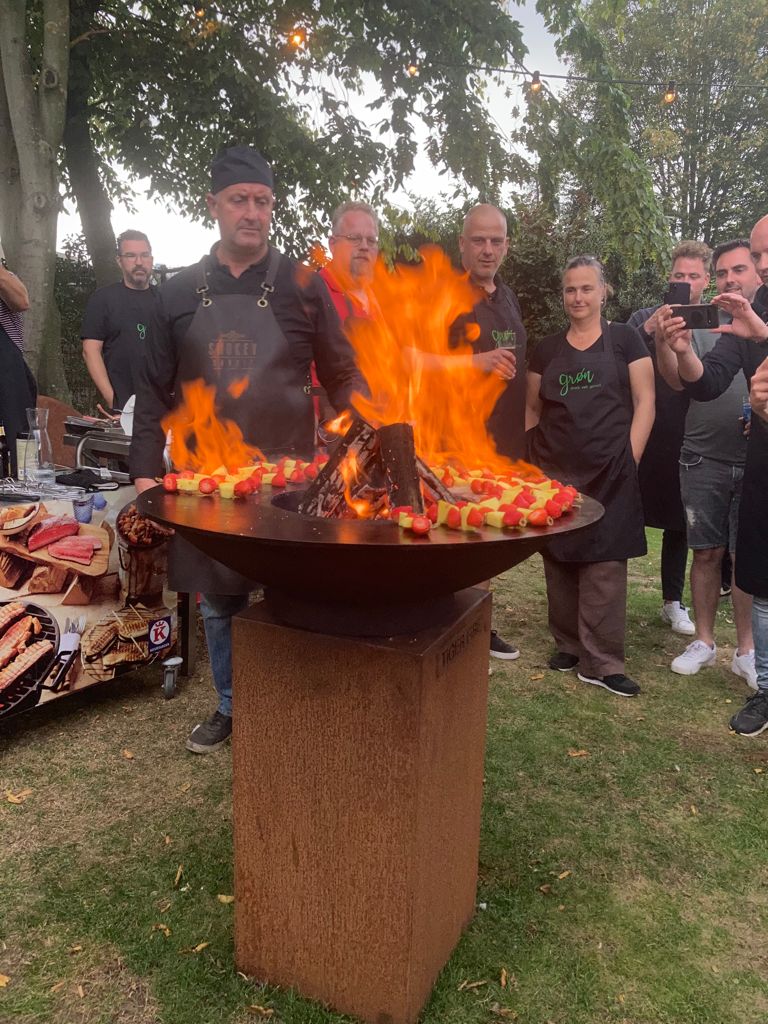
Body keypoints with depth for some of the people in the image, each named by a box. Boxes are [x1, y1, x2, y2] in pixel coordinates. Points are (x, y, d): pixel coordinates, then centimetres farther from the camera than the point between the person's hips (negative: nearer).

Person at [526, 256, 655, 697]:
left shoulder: (625, 339, 6)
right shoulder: (548, 348, 14)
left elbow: (645, 403, 2)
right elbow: (532, 409, 17)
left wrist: (630, 459, -7)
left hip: (609, 474, -3)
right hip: (554, 472, 3)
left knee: (605, 563, -5)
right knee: (559, 560, 5)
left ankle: (602, 661, 2)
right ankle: (569, 643, 20)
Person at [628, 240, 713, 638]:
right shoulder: (645, 317, 3)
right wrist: (647, 331, -24)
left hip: (688, 441, 2)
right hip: (645, 437, -2)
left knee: (679, 521, 11)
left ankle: (673, 601, 23)